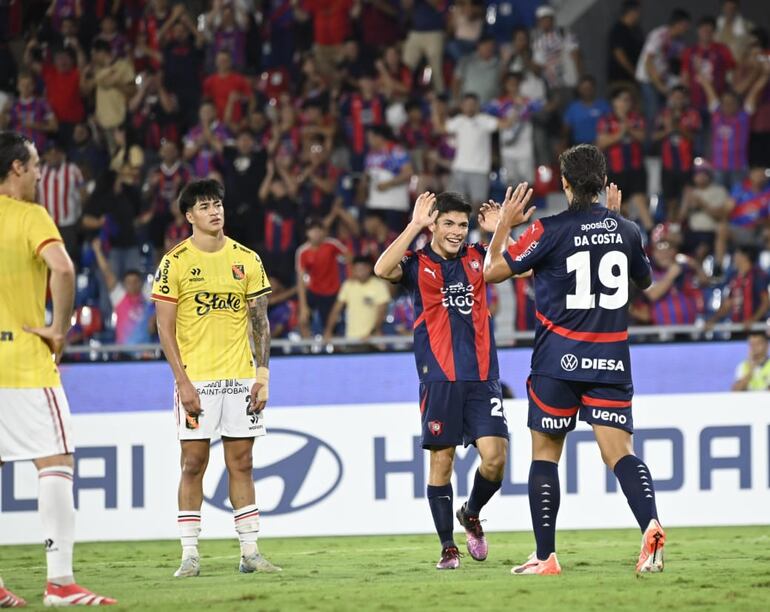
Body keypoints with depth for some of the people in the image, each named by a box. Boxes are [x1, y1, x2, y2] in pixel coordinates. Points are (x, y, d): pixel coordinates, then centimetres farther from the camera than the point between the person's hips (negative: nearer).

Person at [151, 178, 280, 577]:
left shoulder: (247, 260, 7)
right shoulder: (175, 263, -2)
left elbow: (260, 321, 9)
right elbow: (165, 328, -3)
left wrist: (263, 376, 0)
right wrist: (183, 382, -11)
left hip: (240, 377, 3)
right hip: (196, 378, -3)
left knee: (241, 463, 4)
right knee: (194, 463, -3)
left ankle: (250, 552, 7)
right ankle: (190, 554, 0)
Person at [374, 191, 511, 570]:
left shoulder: (477, 259, 12)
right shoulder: (417, 264, 2)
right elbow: (383, 269, -19)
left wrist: (499, 230, -6)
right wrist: (415, 225, -19)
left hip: (482, 376, 3)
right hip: (439, 379, -3)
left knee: (495, 457, -7)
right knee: (441, 461, 0)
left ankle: (472, 515, 23)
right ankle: (448, 547, 10)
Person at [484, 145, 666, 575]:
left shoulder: (550, 230, -8)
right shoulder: (627, 231, 4)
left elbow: (493, 270, -2)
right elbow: (645, 280, 24)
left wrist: (505, 224, 12)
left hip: (559, 360, -3)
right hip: (612, 361, 3)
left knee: (545, 453, 10)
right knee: (620, 451, -3)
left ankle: (546, 557, 10)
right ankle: (651, 525, -31)